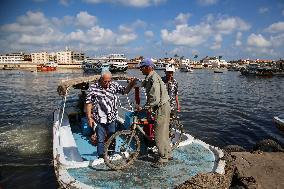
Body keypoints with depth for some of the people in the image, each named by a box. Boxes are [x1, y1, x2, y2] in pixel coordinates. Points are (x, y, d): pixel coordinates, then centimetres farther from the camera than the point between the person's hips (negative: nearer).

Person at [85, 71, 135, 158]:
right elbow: (88, 103, -5)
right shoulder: (93, 87, -7)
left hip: (111, 119, 3)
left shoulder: (114, 85, 0)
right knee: (100, 140, 6)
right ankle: (101, 157, 22)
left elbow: (125, 90, -1)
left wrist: (130, 84, -22)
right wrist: (89, 117, -9)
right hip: (99, 120, -3)